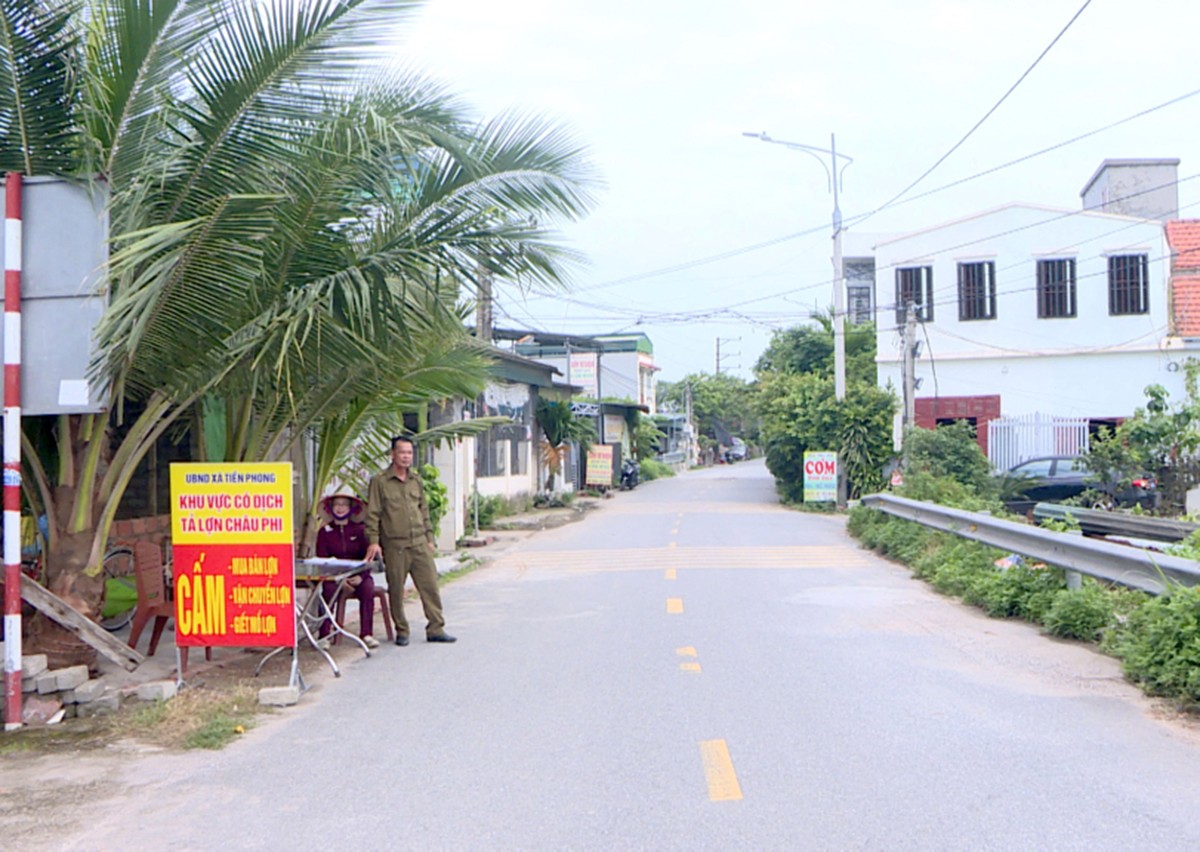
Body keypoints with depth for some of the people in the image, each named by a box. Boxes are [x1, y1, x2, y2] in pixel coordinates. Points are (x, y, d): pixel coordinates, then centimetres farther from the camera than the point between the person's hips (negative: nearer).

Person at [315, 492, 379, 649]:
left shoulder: (359, 529, 7)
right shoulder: (325, 531, 6)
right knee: (329, 590, -32)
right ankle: (323, 635, -27)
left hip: (358, 575, 1)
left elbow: (368, 557, 4)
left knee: (367, 588, -30)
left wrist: (361, 576, -15)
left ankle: (366, 634, -25)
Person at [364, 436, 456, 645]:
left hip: (420, 544, 5)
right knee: (396, 590, 2)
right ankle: (401, 632, 15)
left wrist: (429, 538, 16)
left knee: (430, 585, 1)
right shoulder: (379, 481, -2)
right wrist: (373, 541, -11)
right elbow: (373, 514, -4)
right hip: (395, 546, -4)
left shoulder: (416, 481, 14)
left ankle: (436, 629, 7)